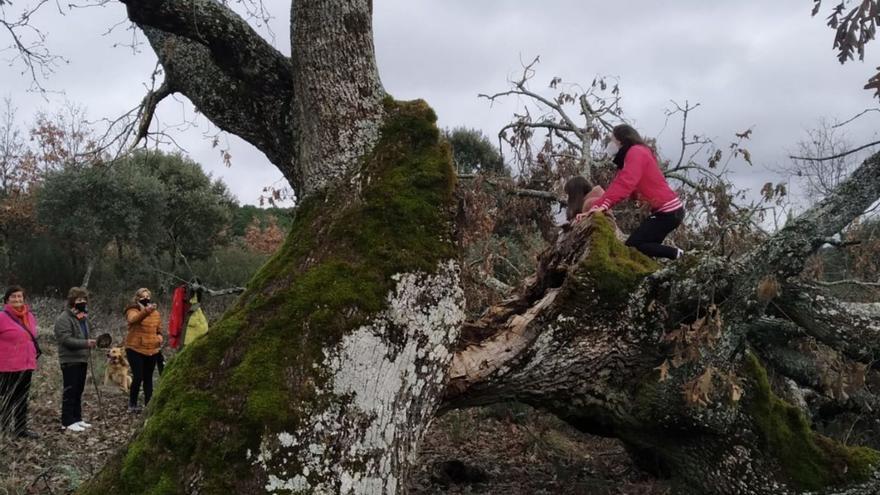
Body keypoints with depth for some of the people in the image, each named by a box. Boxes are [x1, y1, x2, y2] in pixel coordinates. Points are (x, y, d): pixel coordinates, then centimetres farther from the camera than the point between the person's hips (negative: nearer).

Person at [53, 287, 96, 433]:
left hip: (82, 360, 9)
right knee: (70, 392, -5)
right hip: (70, 361, -9)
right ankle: (67, 422, 0)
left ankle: (77, 418, 22)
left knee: (78, 391, 14)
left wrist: (89, 343, 12)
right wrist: (86, 343, -29)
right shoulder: (64, 318, -13)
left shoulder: (83, 316, 16)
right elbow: (66, 339, -23)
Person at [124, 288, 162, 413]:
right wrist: (146, 311, -50)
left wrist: (159, 337, -1)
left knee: (148, 378, 10)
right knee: (138, 377, -11)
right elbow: (133, 319, -31)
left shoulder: (156, 313, 11)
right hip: (135, 349, -5)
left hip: (152, 350, 5)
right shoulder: (133, 311, -6)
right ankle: (132, 404, 5)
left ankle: (148, 404, 16)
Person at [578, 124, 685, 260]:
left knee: (633, 245, -8)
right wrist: (595, 208, -4)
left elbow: (625, 184, -27)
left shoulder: (636, 152, -12)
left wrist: (605, 205, -35)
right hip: (667, 210, 10)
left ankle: (676, 254, -4)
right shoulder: (630, 156, 18)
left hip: (668, 211, -10)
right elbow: (616, 186, 8)